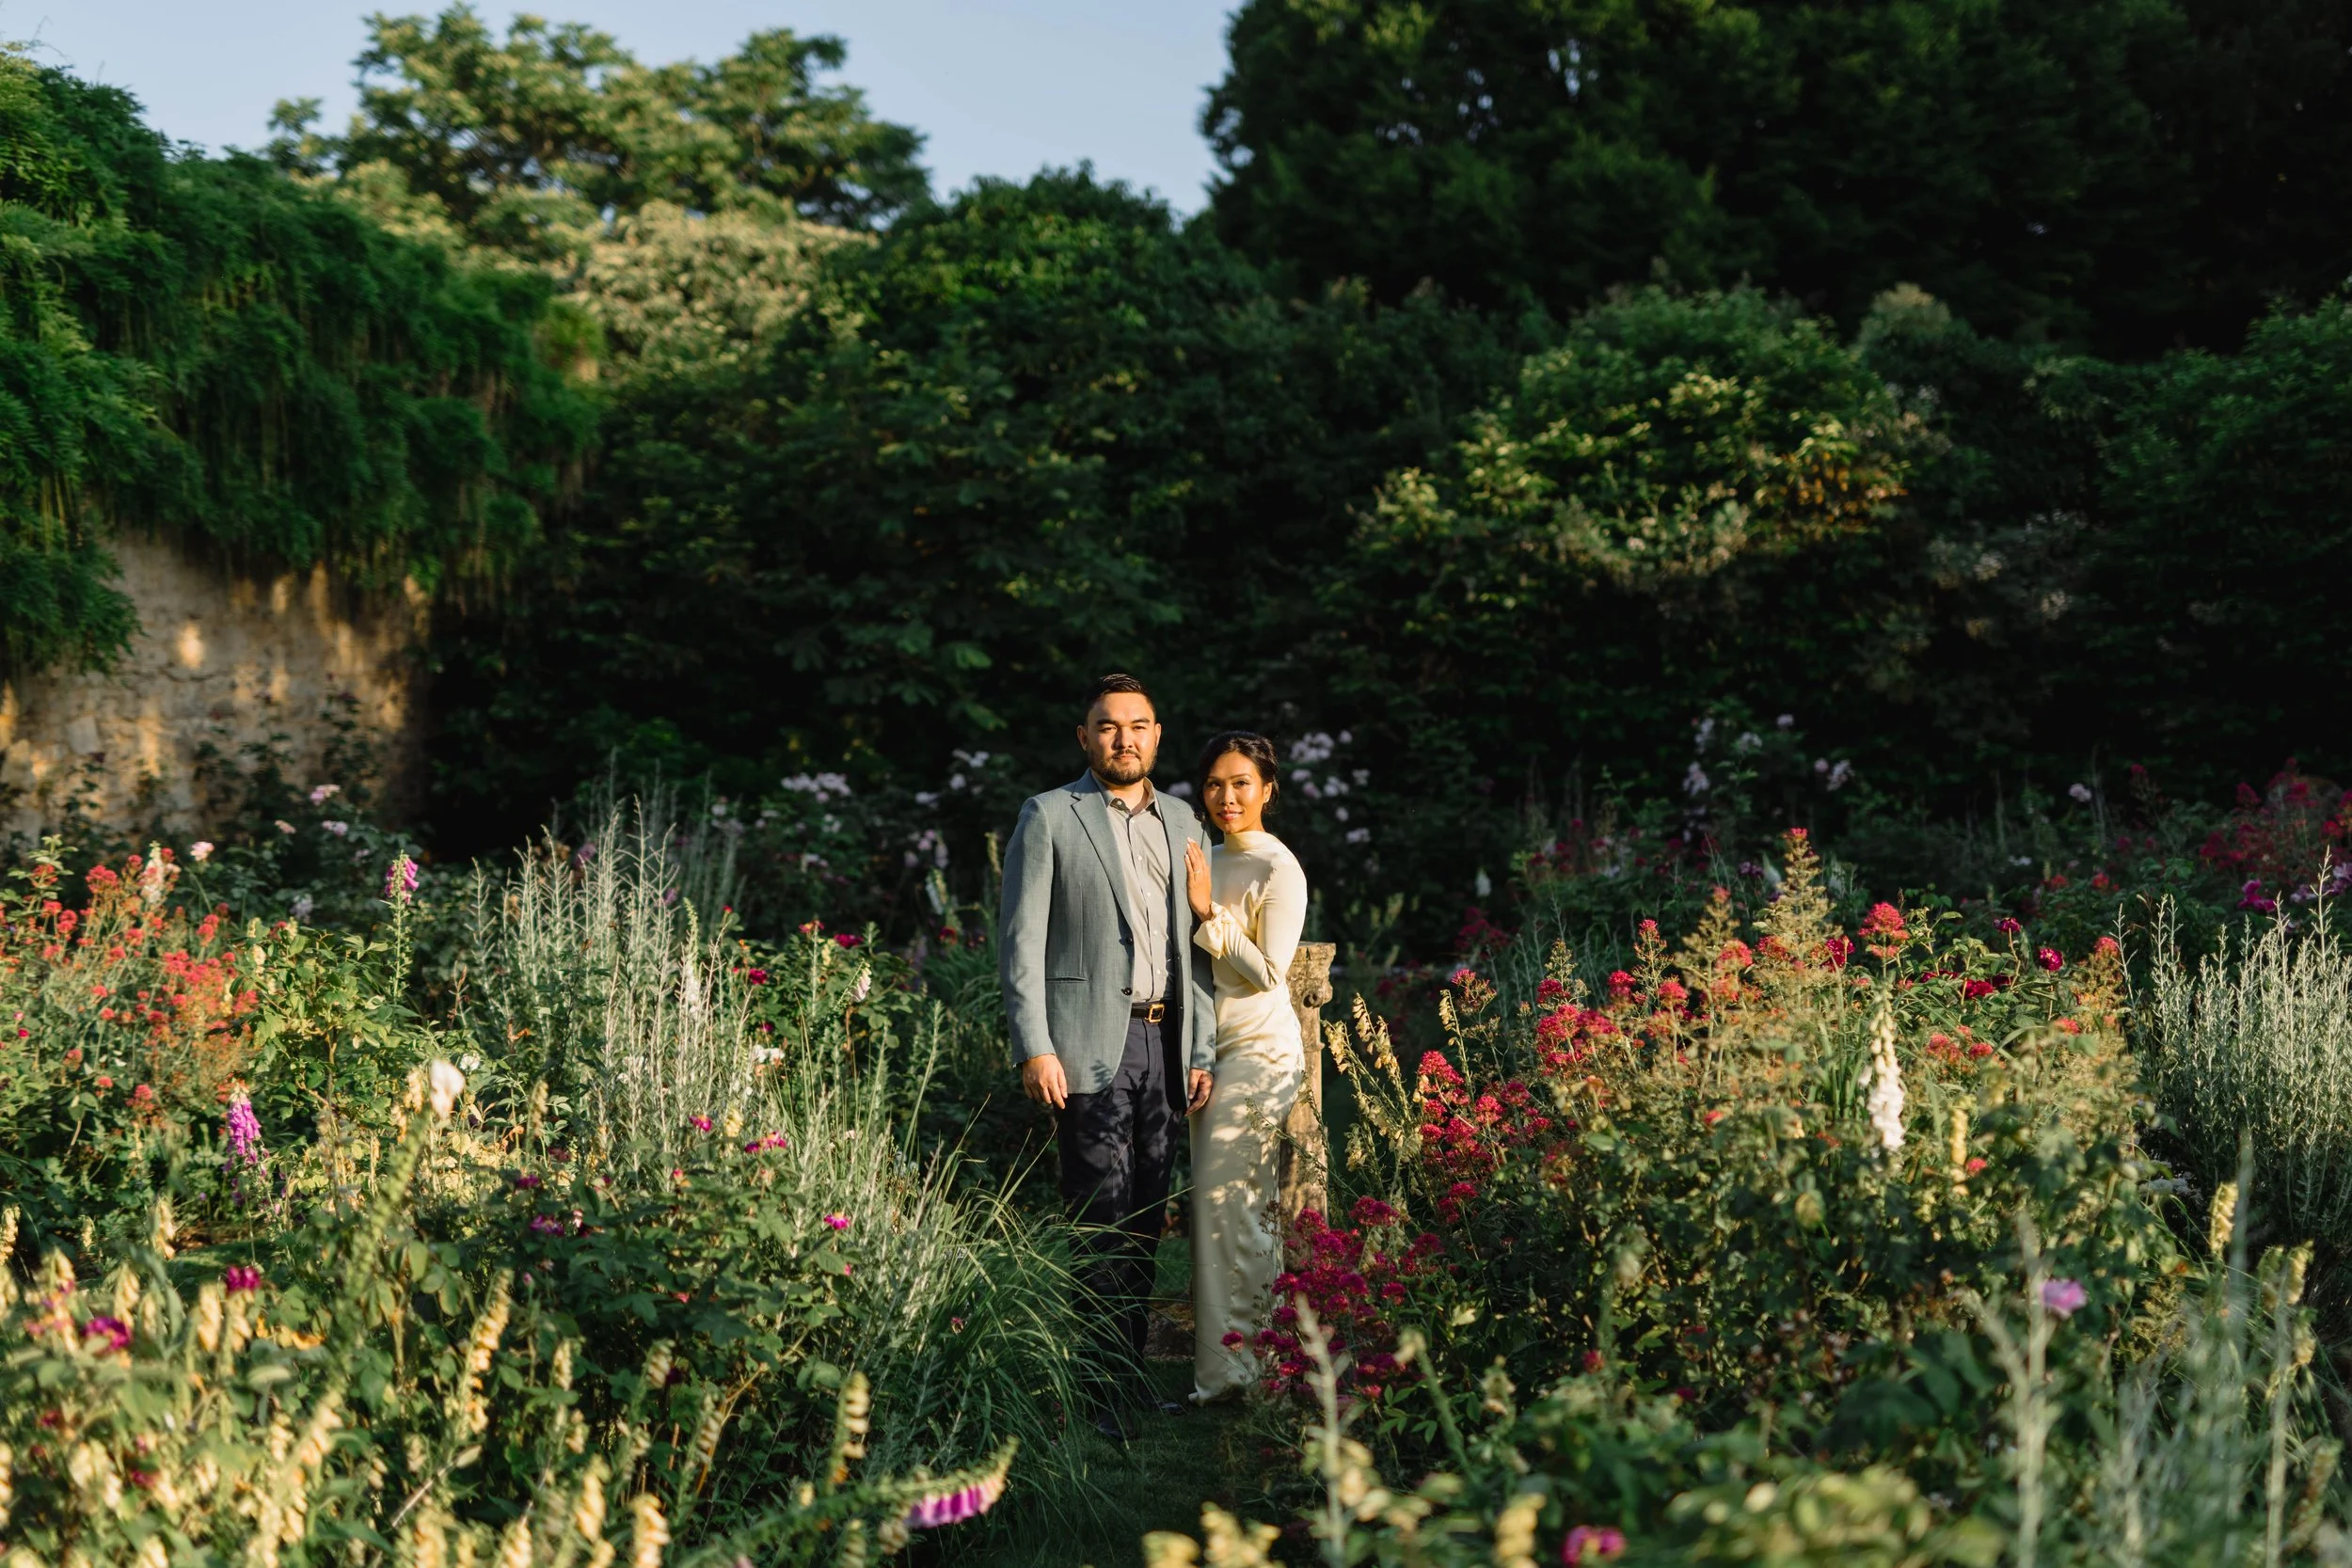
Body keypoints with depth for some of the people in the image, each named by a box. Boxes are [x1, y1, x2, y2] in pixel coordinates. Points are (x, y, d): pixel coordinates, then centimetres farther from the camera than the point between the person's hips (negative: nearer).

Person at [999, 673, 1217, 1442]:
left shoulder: (1180, 820, 16)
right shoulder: (1048, 817, 0)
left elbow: (1193, 943, 16)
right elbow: (1021, 942, -4)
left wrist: (1201, 1049, 11)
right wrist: (1034, 1048, -13)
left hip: (1162, 1042, 5)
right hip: (1089, 1046, -5)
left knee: (1146, 1220, 9)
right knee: (1102, 1225, -5)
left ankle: (1132, 1374, 18)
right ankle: (1104, 1390, 1)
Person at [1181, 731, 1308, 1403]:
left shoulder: (1278, 869, -9)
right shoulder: (1210, 862, 15)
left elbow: (1269, 972, -15)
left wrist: (1210, 913, -14)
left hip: (1259, 1048, -8)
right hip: (1210, 1045, 8)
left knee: (1225, 1198, -10)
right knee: (1226, 1201, 8)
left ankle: (1231, 1364, -3)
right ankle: (1223, 1360, 12)